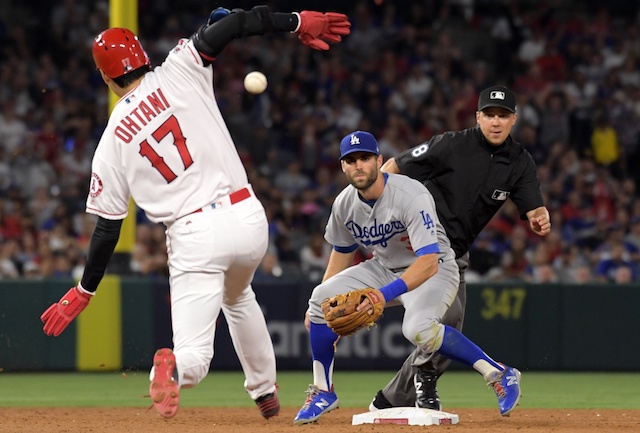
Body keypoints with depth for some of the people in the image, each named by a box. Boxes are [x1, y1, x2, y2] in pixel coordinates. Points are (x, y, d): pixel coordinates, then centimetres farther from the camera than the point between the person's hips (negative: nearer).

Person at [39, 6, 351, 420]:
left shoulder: (112, 140, 4)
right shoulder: (177, 74, 3)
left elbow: (107, 226, 6)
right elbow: (229, 24, -5)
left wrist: (84, 291, 15)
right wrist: (297, 22, 1)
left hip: (193, 235, -2)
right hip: (247, 218, 2)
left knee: (195, 353, 0)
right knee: (238, 296, 36)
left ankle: (174, 367, -35)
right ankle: (265, 391, 39)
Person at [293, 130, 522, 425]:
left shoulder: (411, 196, -30)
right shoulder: (345, 204, -8)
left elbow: (429, 264, -37)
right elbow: (342, 252, 11)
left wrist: (386, 294, -50)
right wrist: (319, 312, 10)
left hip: (436, 270, -7)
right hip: (384, 267, 7)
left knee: (418, 329, -36)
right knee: (322, 297, -11)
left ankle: (499, 374, -24)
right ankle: (322, 392, 3)